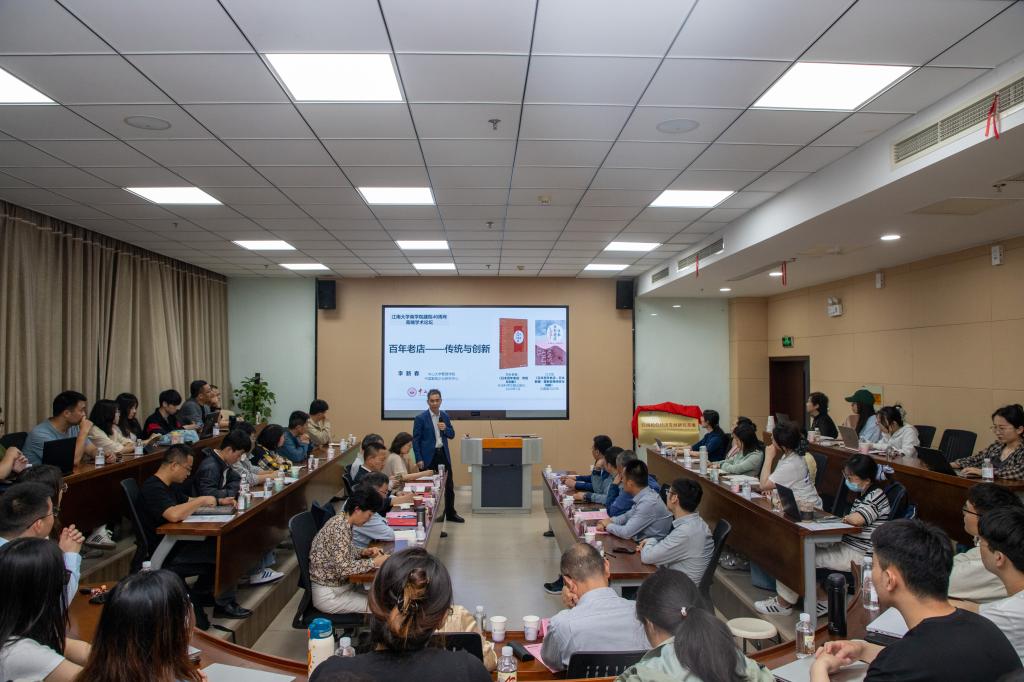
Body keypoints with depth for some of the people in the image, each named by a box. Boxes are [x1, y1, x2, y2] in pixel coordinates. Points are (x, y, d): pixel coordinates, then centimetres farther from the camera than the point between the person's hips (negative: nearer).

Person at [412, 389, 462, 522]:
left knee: (449, 486, 8)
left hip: (443, 454, 5)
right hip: (429, 456, -5)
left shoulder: (445, 416, 7)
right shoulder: (421, 418, -7)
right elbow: (416, 440, -7)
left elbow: (452, 435, 13)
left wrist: (446, 429, -9)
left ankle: (450, 513, 20)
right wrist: (419, 459, -12)